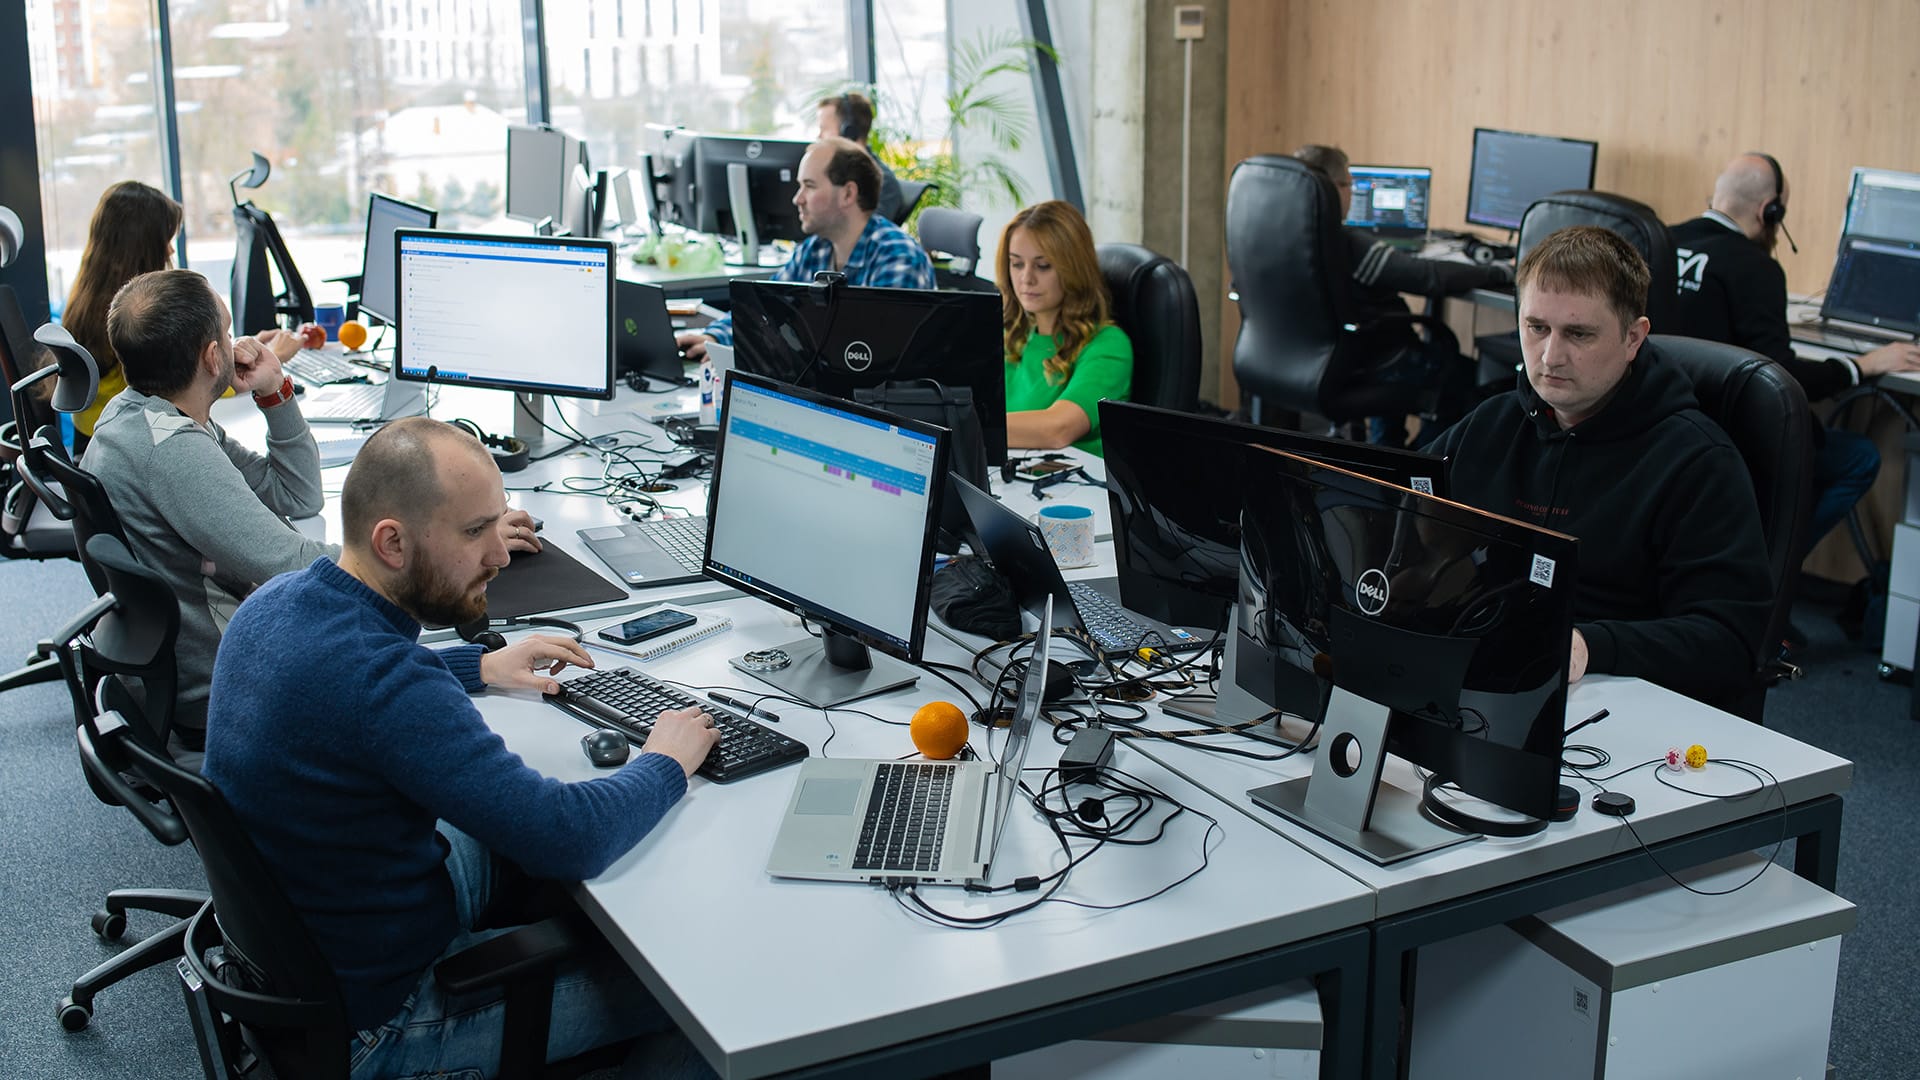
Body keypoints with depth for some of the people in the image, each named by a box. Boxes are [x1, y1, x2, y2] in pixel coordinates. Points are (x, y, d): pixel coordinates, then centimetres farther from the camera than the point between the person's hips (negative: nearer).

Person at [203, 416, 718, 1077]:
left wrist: (481, 666, 16)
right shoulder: (384, 683, -36)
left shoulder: (278, 600, -6)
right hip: (373, 1023, -9)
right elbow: (570, 839, -33)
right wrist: (665, 764, -14)